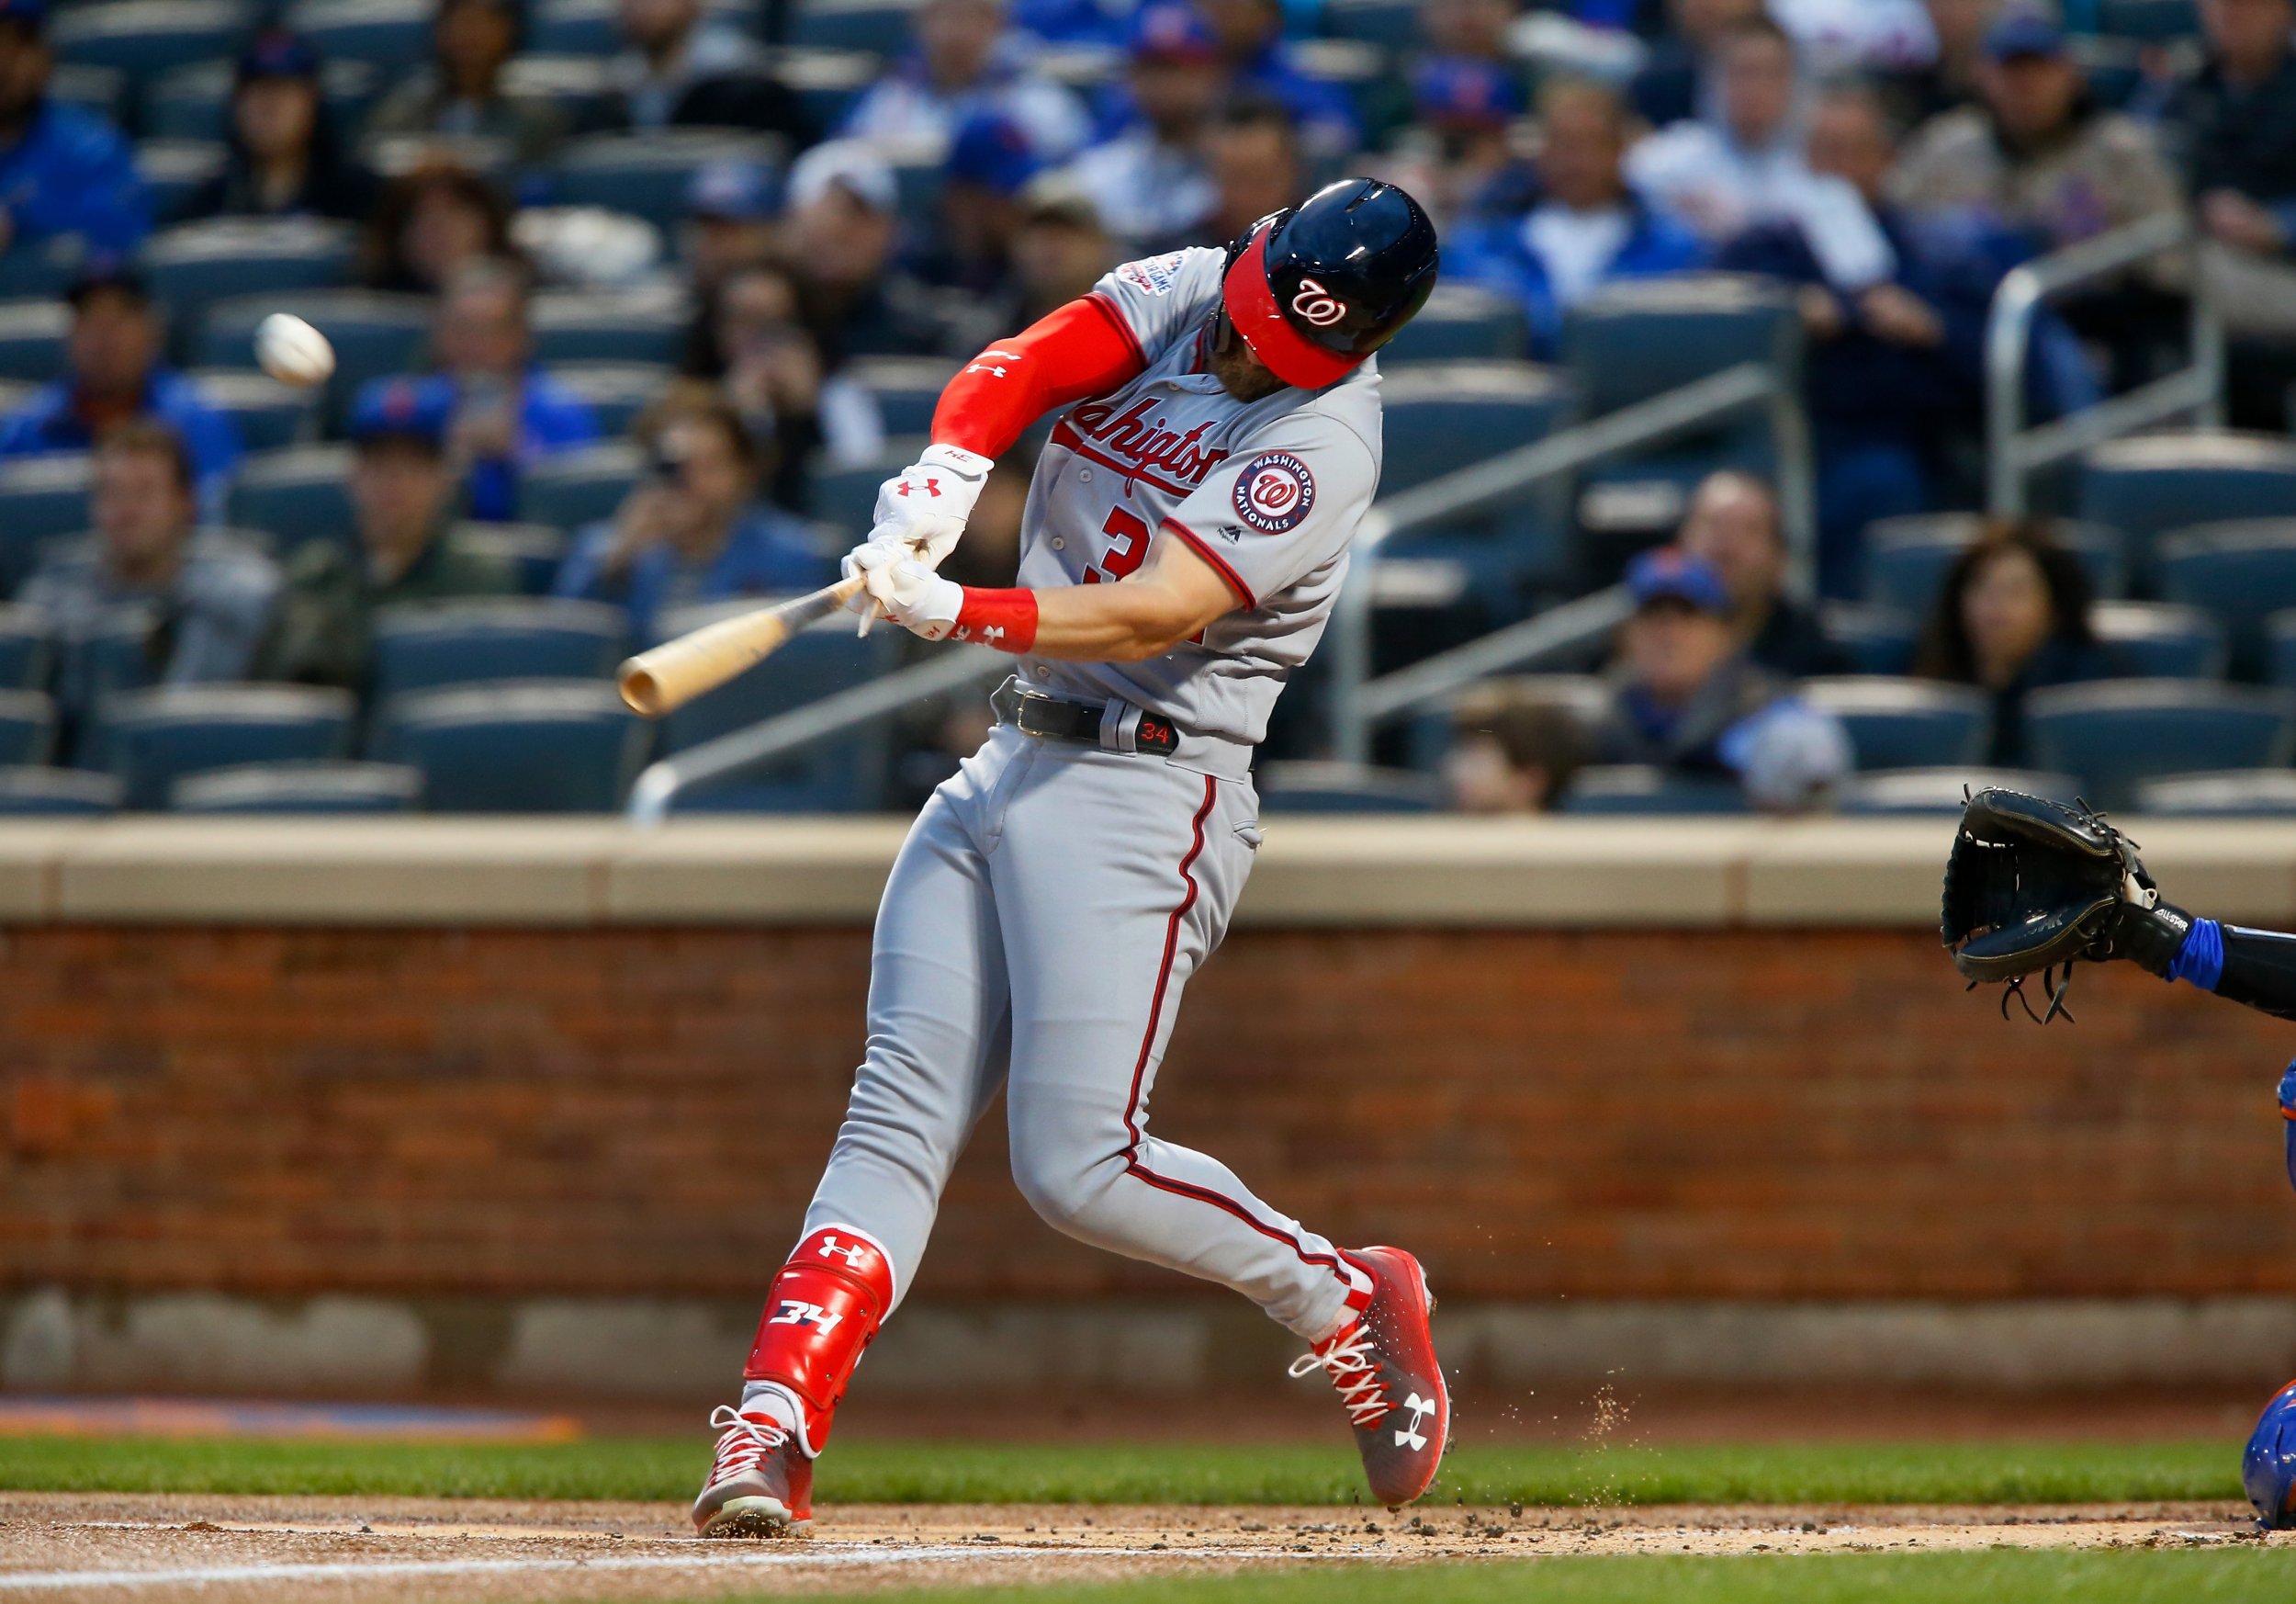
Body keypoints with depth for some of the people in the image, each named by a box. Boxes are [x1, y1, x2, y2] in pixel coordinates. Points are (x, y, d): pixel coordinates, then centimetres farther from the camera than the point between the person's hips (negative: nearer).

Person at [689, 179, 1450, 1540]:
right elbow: (1017, 369, -7)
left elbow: (1161, 616, -26)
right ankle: (774, 1426, -12)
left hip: (1150, 790, -7)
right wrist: (947, 473, -28)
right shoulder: (1183, 296, 6)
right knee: (900, 1118, -4)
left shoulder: (1322, 441, -15)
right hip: (1009, 764, 7)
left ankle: (1346, 1302, 7)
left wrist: (957, 612, -37)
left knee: (1079, 1163, -14)